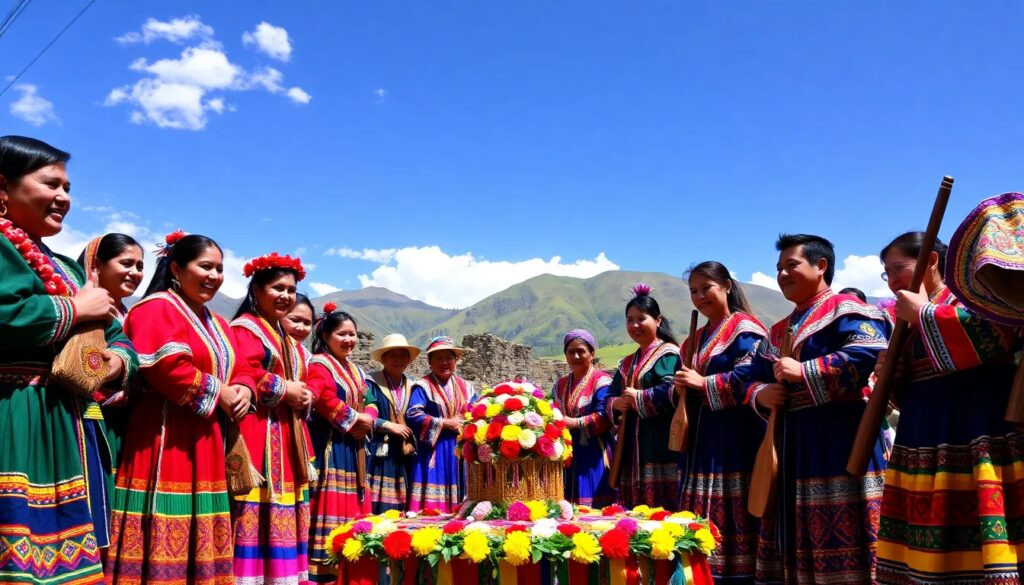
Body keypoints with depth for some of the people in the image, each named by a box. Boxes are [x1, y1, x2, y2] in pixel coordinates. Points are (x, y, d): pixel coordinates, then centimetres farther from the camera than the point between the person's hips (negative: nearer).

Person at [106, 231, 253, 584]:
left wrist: (242, 390, -5)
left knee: (200, 534, 11)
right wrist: (219, 393, -14)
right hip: (166, 438, -9)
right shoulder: (157, 308, -7)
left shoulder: (218, 325, 20)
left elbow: (240, 371, 18)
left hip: (206, 442, 9)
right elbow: (166, 368, -21)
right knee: (164, 534, -8)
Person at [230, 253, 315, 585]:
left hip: (288, 439, 9)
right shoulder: (245, 328, -5)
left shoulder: (287, 340, 23)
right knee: (257, 512, -11)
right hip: (258, 436, -9)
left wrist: (304, 397, 3)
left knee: (284, 515, 9)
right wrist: (284, 390, -13)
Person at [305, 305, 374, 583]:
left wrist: (368, 421, -2)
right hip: (328, 447, -9)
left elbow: (367, 404, 20)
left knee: (349, 506, 10)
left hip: (352, 449, 9)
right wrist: (355, 419, -14)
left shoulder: (357, 371, 20)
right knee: (329, 507, -11)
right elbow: (324, 400, -24)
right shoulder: (318, 364, -8)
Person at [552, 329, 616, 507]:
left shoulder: (601, 381, -5)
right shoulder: (560, 385, 18)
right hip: (567, 455, 6)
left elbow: (604, 419, -15)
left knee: (594, 505, -7)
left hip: (594, 455, -6)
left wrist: (574, 423, -20)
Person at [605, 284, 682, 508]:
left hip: (660, 444, -8)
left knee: (661, 508, -10)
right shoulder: (626, 364, 22)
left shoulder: (668, 353, -3)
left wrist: (638, 398, -9)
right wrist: (615, 404, -4)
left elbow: (671, 392, -18)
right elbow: (609, 397, 18)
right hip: (632, 444, 8)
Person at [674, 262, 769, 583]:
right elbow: (685, 385, 23)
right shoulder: (696, 339, 20)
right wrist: (681, 386, 2)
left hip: (737, 433, -8)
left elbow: (750, 378, -17)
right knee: (704, 515, 7)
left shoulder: (745, 328, -4)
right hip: (703, 434, 8)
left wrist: (703, 383, -15)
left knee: (734, 513, -8)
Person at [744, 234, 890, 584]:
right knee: (798, 543, 12)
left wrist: (803, 371, -19)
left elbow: (869, 356, -20)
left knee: (840, 542, -7)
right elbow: (754, 379, 21)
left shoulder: (845, 309, -3)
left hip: (839, 441, -8)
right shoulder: (780, 331, 21)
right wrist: (761, 394, -3)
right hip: (790, 445, 8)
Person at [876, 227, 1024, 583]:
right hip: (925, 443, 8)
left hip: (981, 439, -7)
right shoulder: (912, 320, 20)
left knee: (980, 552, -11)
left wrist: (924, 313, -12)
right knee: (929, 553, 7)